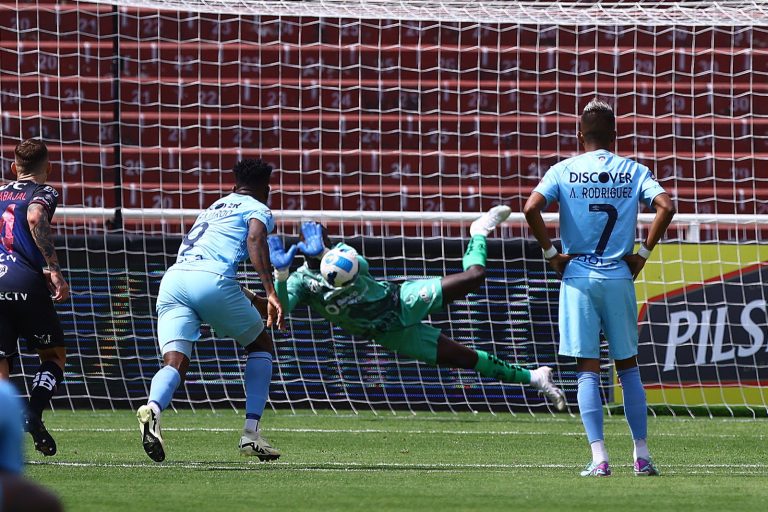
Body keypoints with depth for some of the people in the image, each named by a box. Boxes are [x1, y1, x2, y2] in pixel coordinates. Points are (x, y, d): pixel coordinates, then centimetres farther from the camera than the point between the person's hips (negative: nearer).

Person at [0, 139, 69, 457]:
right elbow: (35, 217, -14)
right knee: (54, 355, 15)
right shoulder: (43, 192, 9)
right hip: (26, 283, -4)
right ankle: (34, 415, -8)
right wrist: (54, 270, -16)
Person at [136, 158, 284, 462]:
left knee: (175, 363, -8)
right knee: (261, 346, 17)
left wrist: (256, 303, 51)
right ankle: (251, 434, 8)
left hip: (172, 279, 5)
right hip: (211, 280, -5)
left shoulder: (213, 209, 38)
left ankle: (153, 409, -42)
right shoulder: (258, 209, 16)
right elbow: (255, 240, -7)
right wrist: (271, 293, -16)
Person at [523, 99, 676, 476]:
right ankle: (642, 455, 10)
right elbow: (665, 206, -10)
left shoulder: (564, 171, 2)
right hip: (619, 276, 1)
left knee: (588, 370, -1)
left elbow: (531, 208, -13)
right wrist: (643, 252, -1)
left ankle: (599, 457, -10)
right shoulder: (633, 171, 5)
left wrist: (551, 253, -3)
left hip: (578, 276, -1)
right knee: (628, 367, 11)